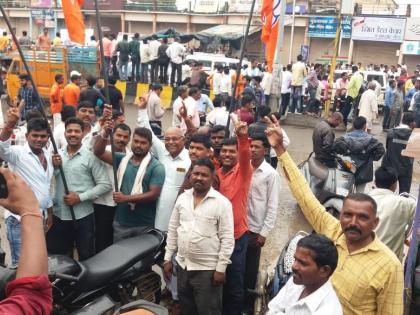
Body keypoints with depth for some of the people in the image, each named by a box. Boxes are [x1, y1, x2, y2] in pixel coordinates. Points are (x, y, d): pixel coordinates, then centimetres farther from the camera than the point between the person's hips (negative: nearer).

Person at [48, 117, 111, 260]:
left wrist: (80, 197, -16)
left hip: (83, 216, -4)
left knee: (86, 257, 10)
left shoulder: (91, 156, -6)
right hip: (59, 215, 4)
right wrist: (54, 167, -11)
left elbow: (105, 184, -10)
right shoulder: (56, 155, 7)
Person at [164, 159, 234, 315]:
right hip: (182, 265, 5)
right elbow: (173, 229, 9)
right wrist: (168, 258, 8)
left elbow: (227, 238, -13)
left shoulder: (222, 202, -13)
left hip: (207, 269, -5)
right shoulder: (182, 198, 3)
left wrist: (221, 268, -14)